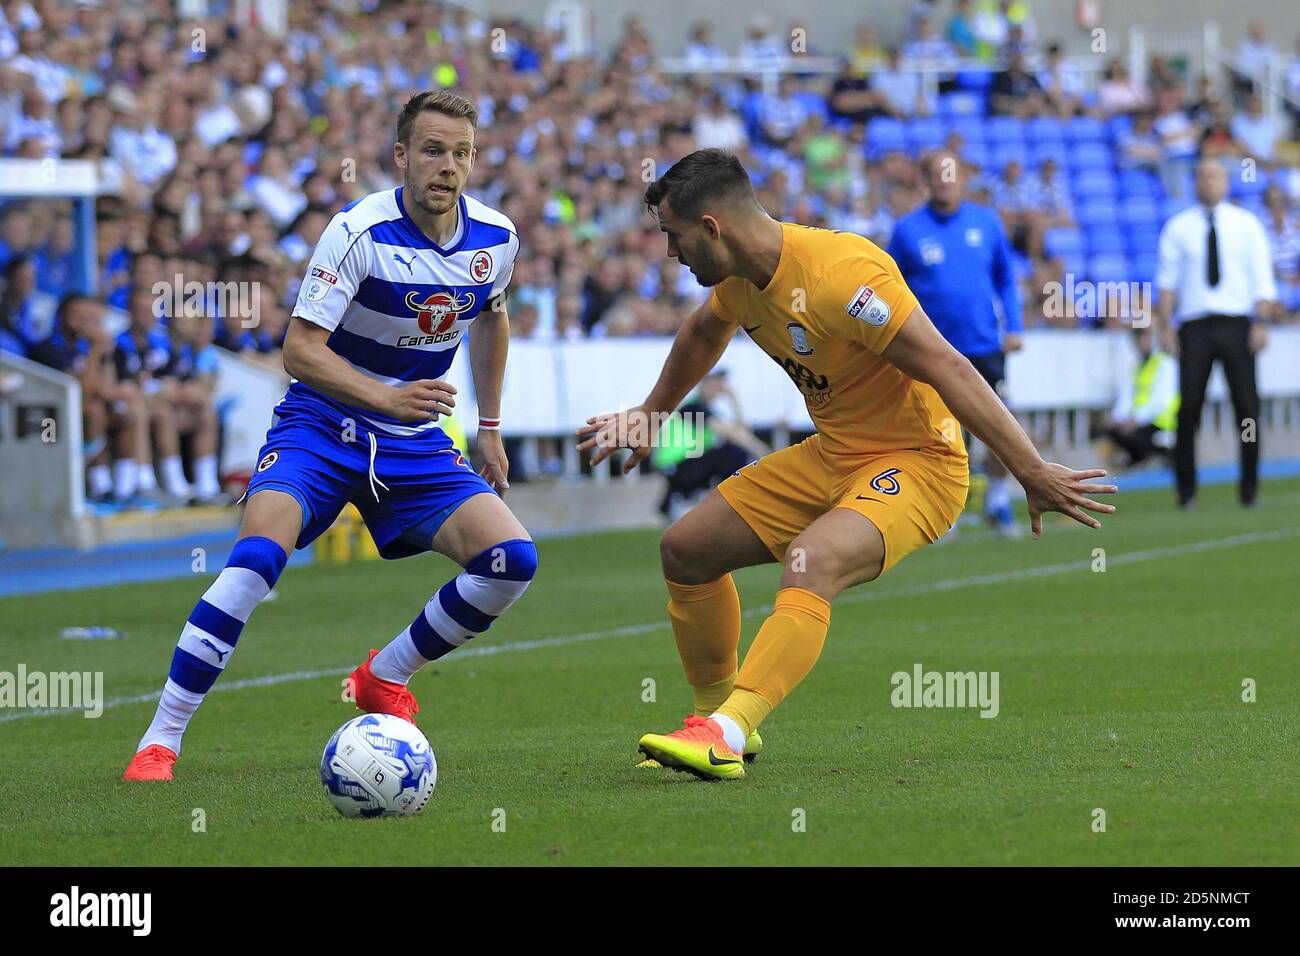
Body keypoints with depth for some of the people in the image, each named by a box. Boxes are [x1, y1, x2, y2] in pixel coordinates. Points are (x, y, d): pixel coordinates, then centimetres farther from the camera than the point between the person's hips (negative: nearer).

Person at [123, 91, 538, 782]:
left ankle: (385, 679, 12)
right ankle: (159, 742, -21)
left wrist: (490, 427, 21)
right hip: (321, 424, -5)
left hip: (415, 441, 5)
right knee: (257, 555, -29)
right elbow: (300, 350, -22)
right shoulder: (359, 232, -19)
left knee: (511, 561, -13)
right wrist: (386, 397, -36)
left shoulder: (495, 238, -3)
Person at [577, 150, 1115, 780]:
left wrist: (1032, 472, -30)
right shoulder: (740, 276, 1)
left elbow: (946, 368, -28)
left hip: (914, 462, -9)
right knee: (685, 550, 7)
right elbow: (703, 334, 27)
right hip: (830, 456, 9)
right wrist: (650, 416, 39)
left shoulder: (840, 273, -27)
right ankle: (716, 714, 21)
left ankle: (726, 736, -40)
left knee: (809, 563, -35)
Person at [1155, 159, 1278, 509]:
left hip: (1236, 323, 0)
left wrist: (1261, 322, -6)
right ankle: (1186, 489, 3)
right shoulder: (1178, 227, 8)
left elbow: (1262, 278, 5)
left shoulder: (1246, 224, 8)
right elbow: (1167, 279, 7)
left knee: (1247, 406, -3)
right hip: (1194, 325, 0)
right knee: (1189, 406, -6)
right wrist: (1166, 325, -3)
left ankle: (1249, 486, 9)